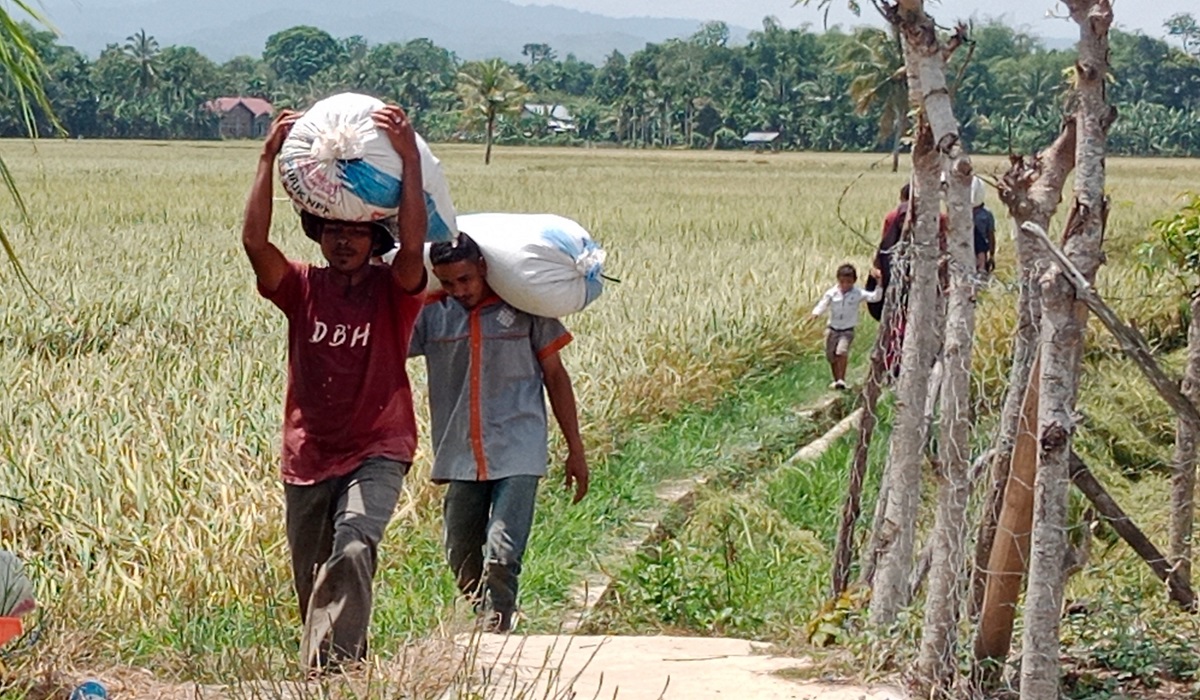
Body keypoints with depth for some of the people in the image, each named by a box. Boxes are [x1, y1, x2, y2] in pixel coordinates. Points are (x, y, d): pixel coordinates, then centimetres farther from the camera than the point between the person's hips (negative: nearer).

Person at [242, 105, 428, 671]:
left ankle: (331, 665, -31)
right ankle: (339, 669, 30)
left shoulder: (393, 291, -5)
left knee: (353, 550, -28)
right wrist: (269, 158, -22)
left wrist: (410, 160, -33)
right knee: (312, 581, 11)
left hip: (376, 453, -3)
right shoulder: (301, 288, 0)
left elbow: (413, 245, -25)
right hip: (307, 456, 4)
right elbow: (254, 241, -16)